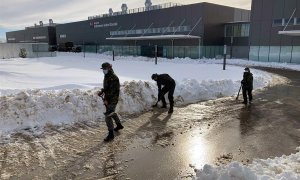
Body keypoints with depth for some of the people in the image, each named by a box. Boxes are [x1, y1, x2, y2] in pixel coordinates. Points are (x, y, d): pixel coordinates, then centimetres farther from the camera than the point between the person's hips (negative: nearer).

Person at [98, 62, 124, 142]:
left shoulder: (113, 78, -21)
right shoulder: (106, 76, 9)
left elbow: (113, 91, -25)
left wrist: (107, 100, -25)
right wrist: (102, 91, 6)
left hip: (112, 99, -10)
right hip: (108, 98, 10)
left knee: (108, 116, -10)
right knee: (112, 113, 26)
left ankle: (111, 134, -2)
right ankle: (119, 125, 47)